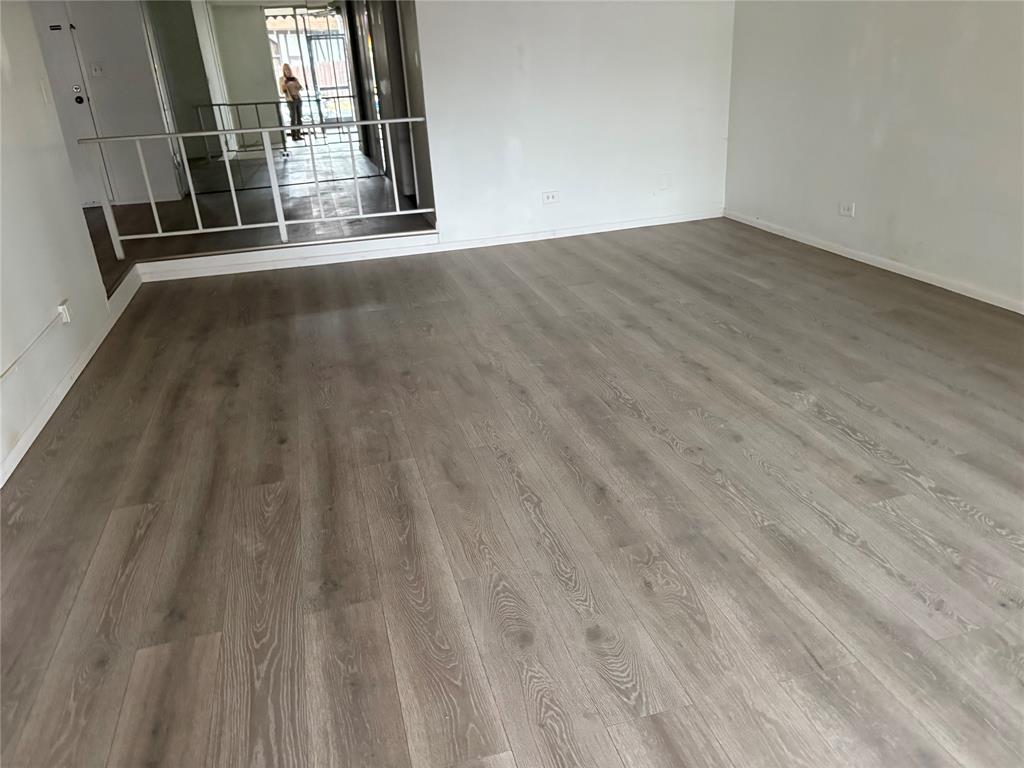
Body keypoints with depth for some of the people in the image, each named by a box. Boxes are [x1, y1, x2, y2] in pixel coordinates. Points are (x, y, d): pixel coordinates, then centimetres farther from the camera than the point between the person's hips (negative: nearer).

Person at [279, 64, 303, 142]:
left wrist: (296, 82, -10)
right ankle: (293, 136, -6)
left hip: (298, 99, 5)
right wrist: (284, 84, -18)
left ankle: (298, 135, 8)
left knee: (299, 117, 3)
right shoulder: (282, 79, 2)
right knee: (293, 118, -9)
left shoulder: (294, 78, 13)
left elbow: (301, 88, 7)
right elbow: (282, 92, -3)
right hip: (290, 100, -4)